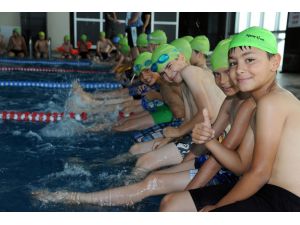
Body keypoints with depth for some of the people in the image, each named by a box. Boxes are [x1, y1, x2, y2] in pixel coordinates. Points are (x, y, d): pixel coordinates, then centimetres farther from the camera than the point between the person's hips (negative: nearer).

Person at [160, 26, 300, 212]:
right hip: (263, 190, 9)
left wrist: (217, 206, -7)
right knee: (173, 204, 6)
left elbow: (259, 173, -16)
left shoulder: (272, 101, -16)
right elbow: (243, 164, 8)